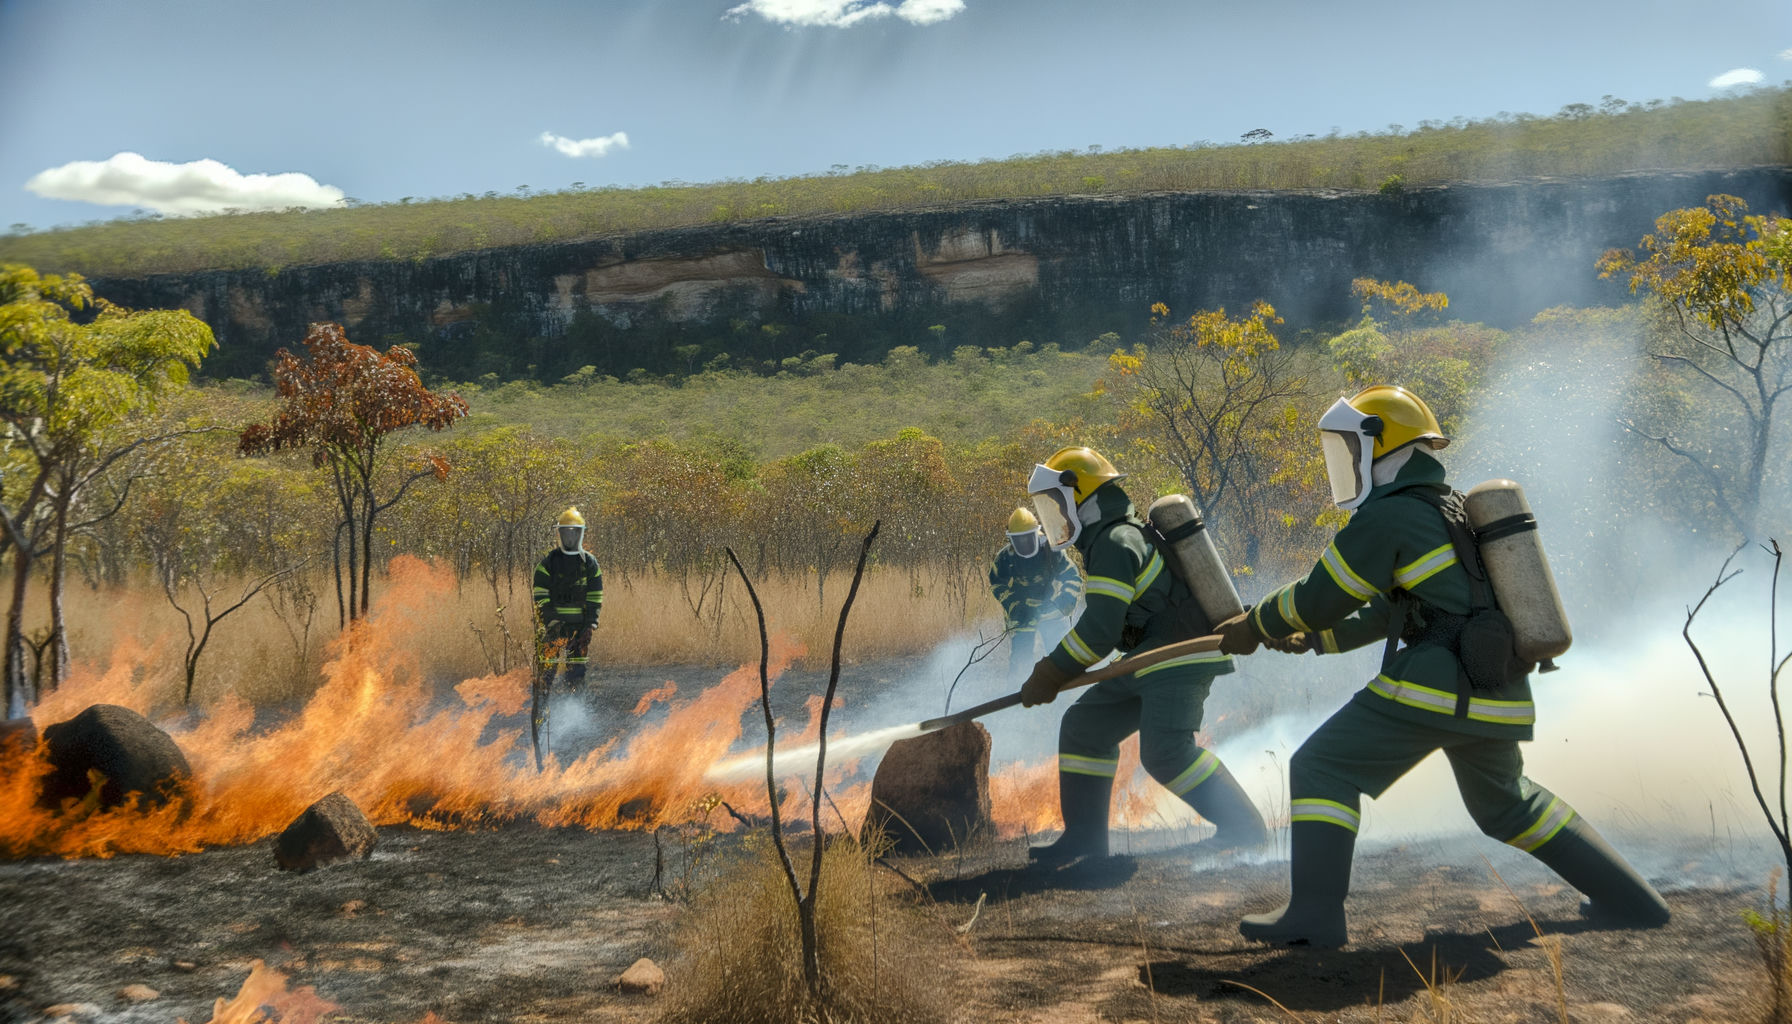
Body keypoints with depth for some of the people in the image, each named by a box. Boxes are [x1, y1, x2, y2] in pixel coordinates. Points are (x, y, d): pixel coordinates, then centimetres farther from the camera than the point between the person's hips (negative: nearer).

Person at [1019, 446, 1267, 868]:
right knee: (1084, 726, 8)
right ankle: (1084, 838, 11)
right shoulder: (1117, 536, 18)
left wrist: (1047, 677, -13)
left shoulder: (1114, 543, -15)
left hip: (1180, 658, -11)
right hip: (1150, 663, 11)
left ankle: (1241, 825, -8)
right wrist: (1055, 670, 21)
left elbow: (1099, 629, -20)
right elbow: (1103, 622, 24)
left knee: (1165, 752, -21)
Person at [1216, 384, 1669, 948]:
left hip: (1435, 687, -9)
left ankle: (1315, 914, -12)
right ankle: (1632, 899, 30)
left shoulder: (1386, 517, -8)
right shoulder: (1454, 512, 21)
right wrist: (1315, 639, 24)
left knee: (1322, 770, -3)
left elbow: (1318, 600, -4)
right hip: (1500, 694, 9)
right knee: (1507, 803, 28)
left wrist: (1256, 626, 12)